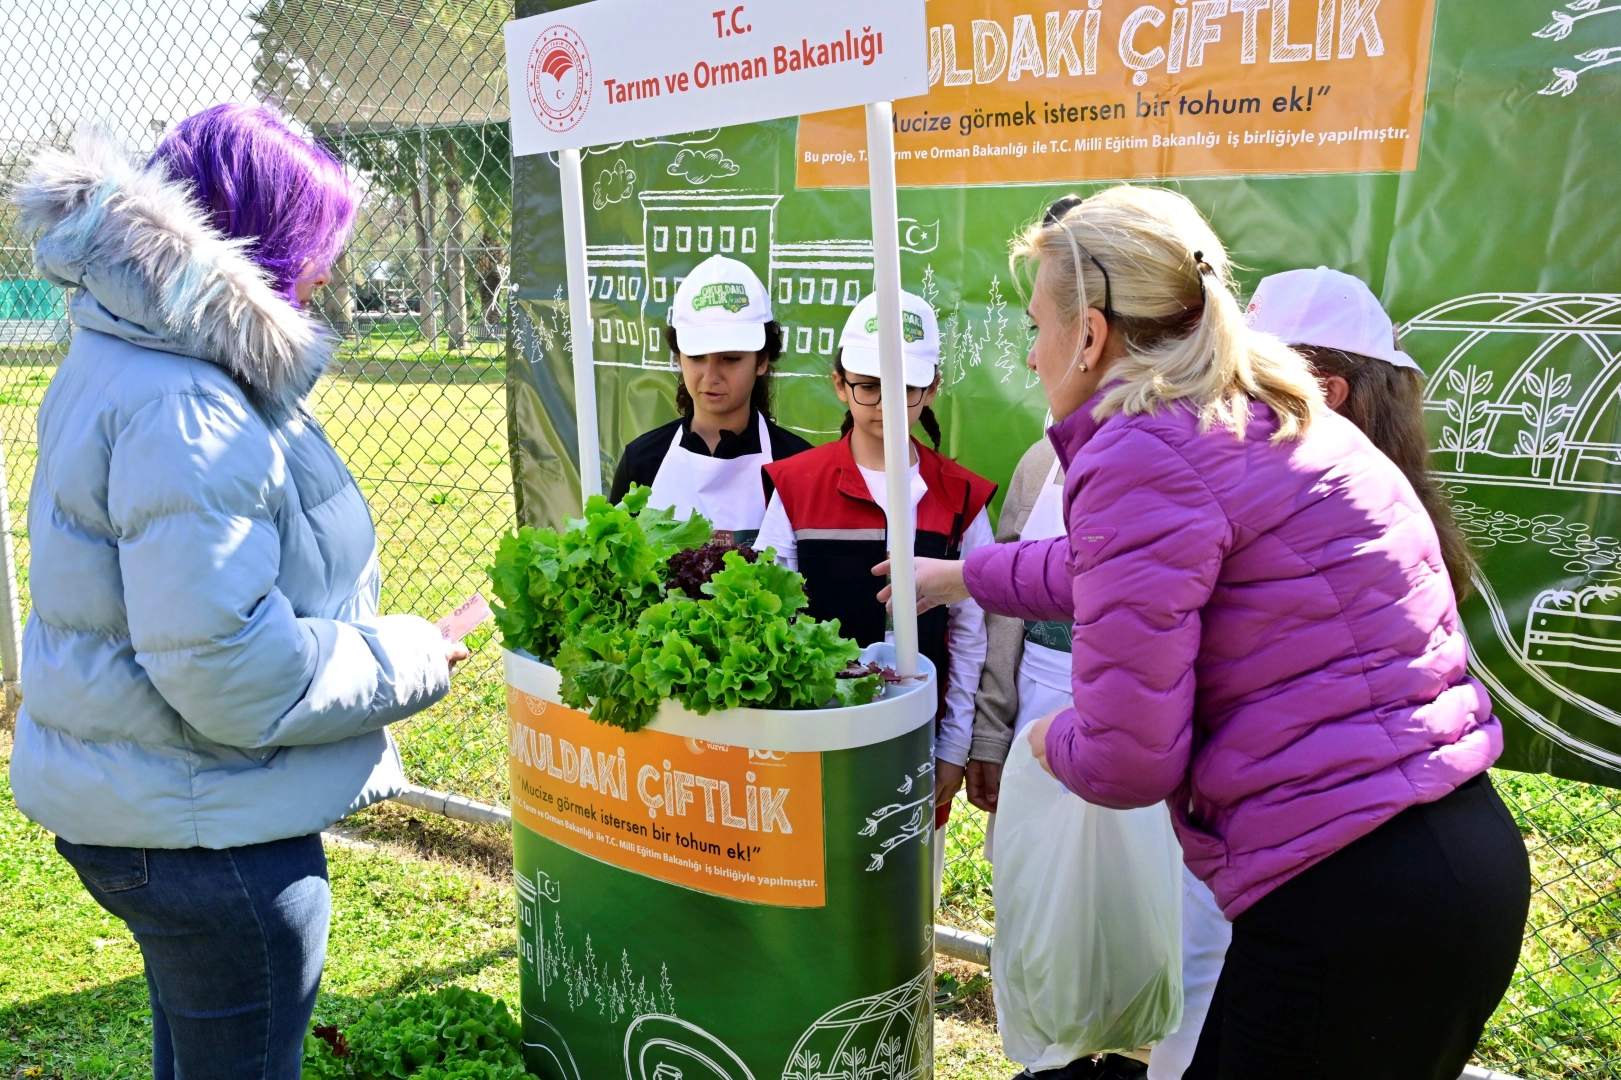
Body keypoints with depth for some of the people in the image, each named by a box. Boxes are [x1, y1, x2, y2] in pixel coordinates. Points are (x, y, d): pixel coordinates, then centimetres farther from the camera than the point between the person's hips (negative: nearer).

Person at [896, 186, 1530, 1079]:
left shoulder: (1144, 451, -17)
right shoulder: (1256, 416, 12)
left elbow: (1126, 761, -17)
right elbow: (1137, 569, 29)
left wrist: (1054, 739, 6)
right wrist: (959, 575, 39)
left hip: (1350, 898, -9)